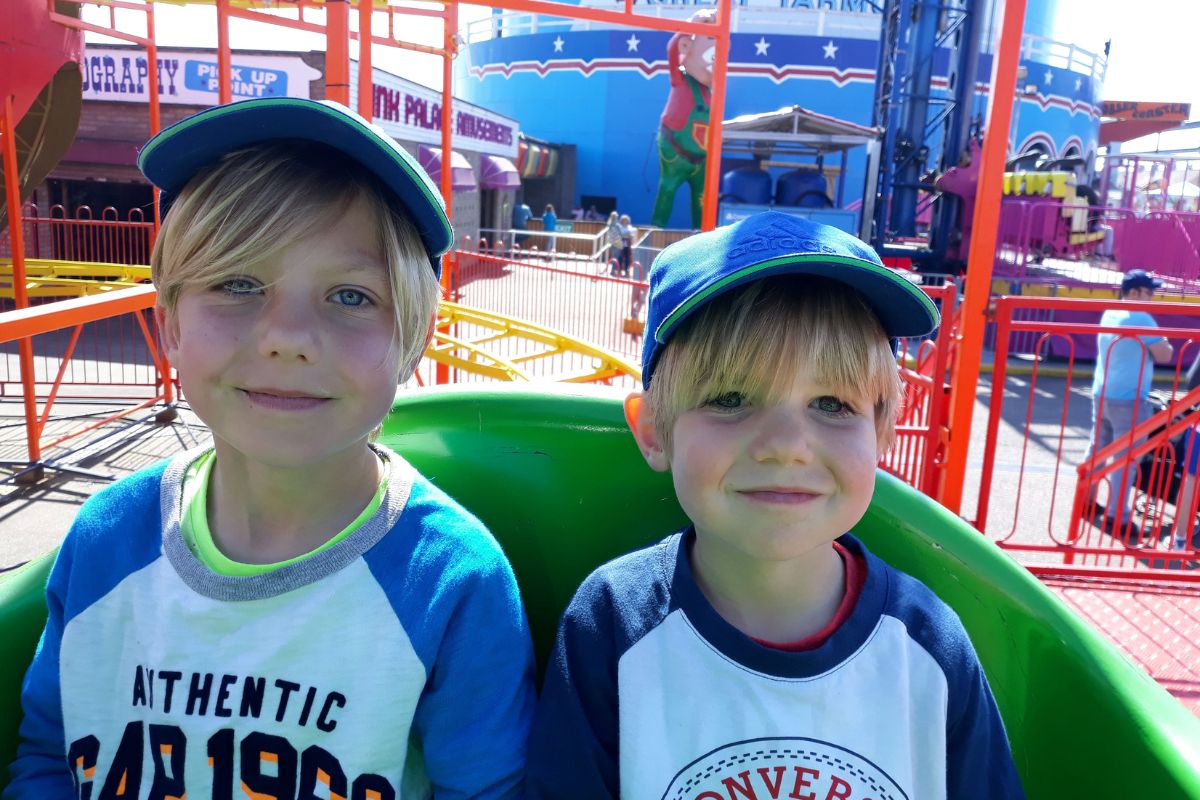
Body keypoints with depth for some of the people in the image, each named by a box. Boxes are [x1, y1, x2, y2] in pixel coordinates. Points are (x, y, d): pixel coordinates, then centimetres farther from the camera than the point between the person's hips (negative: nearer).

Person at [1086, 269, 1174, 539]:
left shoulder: (1109, 314, 10)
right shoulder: (1141, 318, -15)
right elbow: (1164, 356, -11)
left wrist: (1153, 343, 11)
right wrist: (1164, 343, 8)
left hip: (1102, 394, 9)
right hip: (1128, 400, -9)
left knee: (1096, 449, 16)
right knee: (1126, 460, -4)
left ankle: (1086, 501, 25)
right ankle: (1118, 519, -2)